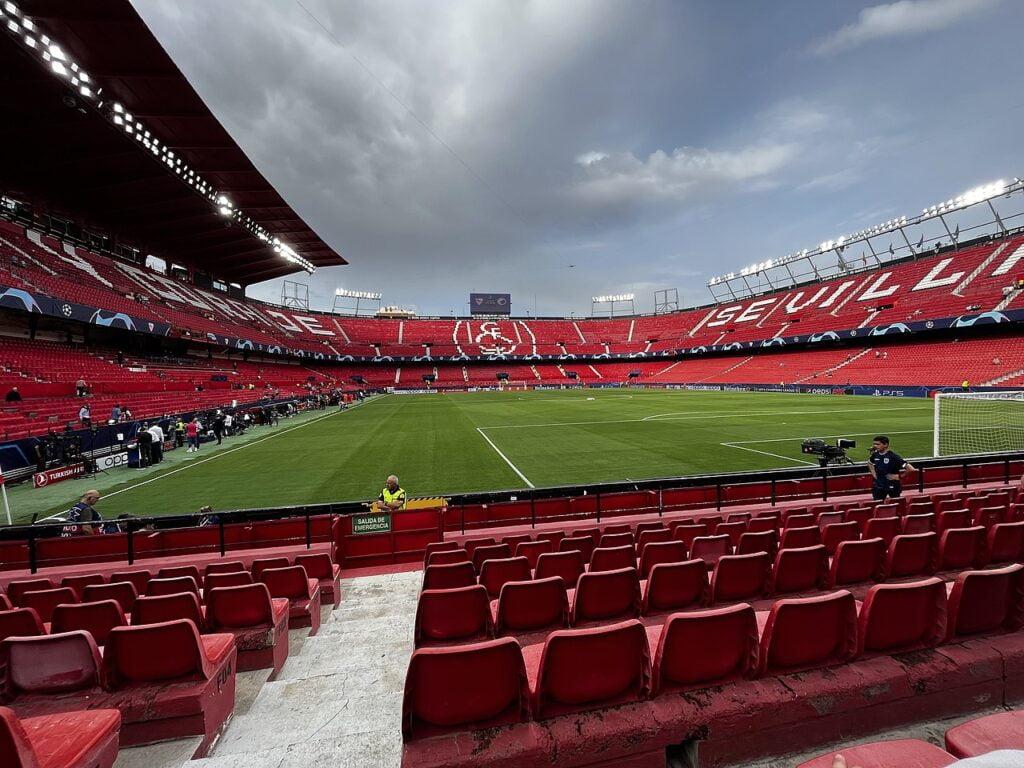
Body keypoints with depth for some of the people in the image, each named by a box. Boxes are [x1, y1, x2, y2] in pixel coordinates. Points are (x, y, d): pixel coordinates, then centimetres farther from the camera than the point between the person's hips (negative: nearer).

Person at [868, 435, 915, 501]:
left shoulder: (893, 456, -19)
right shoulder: (875, 455, -2)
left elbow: (910, 468, -20)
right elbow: (870, 463, 22)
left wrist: (899, 476, -14)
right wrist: (873, 472, 8)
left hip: (893, 486, -4)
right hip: (878, 486, 4)